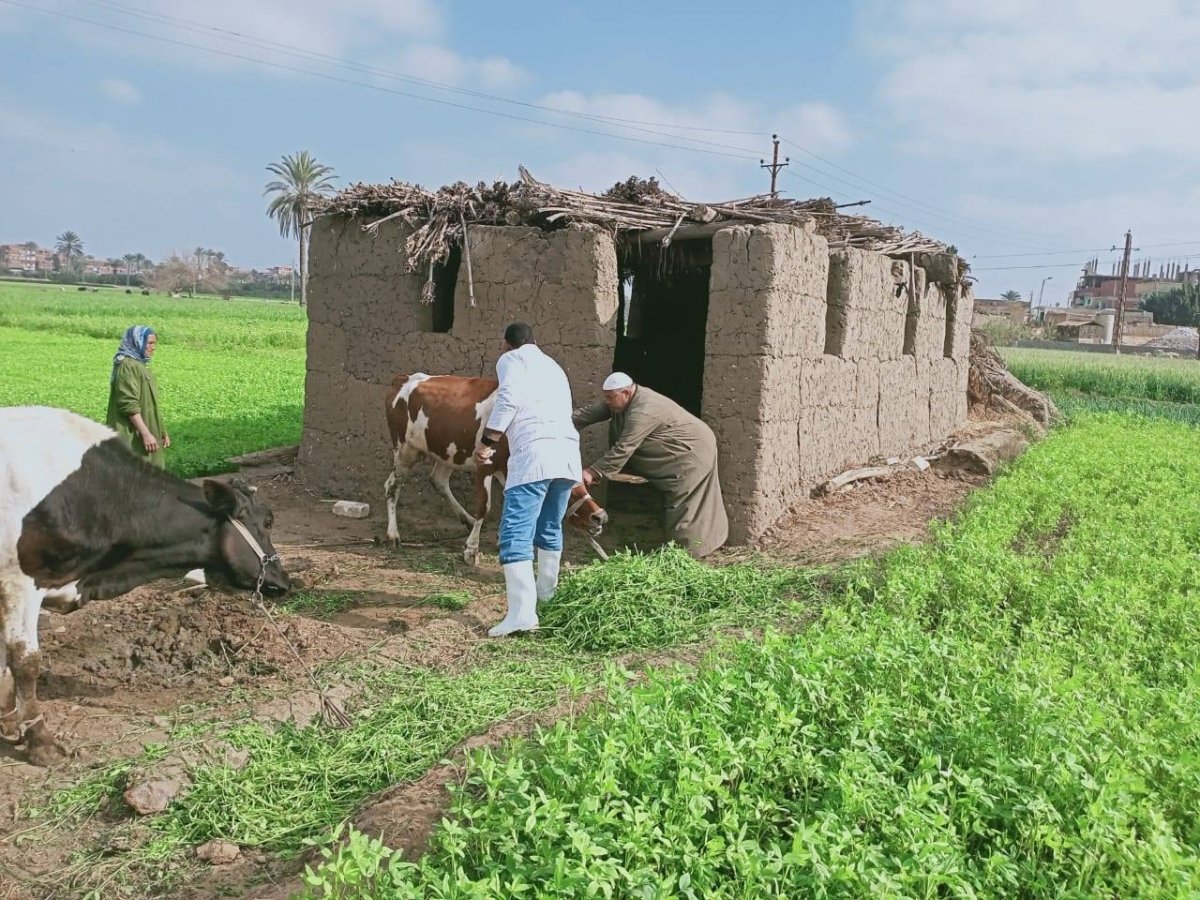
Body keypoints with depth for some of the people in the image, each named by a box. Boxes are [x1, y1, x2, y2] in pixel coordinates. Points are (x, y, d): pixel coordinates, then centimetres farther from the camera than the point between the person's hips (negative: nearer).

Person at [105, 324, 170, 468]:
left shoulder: (140, 365, 16)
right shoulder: (128, 366, -14)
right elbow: (129, 405, -21)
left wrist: (161, 431, 21)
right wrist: (146, 434, -23)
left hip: (142, 433, 10)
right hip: (133, 436, -10)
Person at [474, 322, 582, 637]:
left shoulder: (511, 359, 12)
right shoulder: (553, 366, 33)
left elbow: (509, 399, -6)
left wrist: (487, 441, -5)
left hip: (534, 452, -7)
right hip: (568, 451, 7)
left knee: (516, 532, -11)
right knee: (550, 528, 24)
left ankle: (522, 612, -23)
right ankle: (545, 595, 35)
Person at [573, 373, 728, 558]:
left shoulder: (643, 411, -32)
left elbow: (623, 449, -34)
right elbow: (590, 413, 1)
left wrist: (593, 472, -33)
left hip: (692, 451, -10)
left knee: (682, 504, -8)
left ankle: (685, 549, 0)